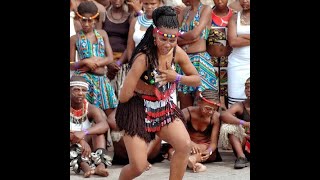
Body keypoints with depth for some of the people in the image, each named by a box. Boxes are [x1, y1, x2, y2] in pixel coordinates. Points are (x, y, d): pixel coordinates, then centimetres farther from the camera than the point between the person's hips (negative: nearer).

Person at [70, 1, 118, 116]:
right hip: (84, 79, -3)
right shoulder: (75, 39, 2)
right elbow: (71, 65, 2)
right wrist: (85, 62, -16)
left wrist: (95, 64, -12)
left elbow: (110, 58, 3)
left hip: (102, 79, 3)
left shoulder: (102, 34, 9)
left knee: (110, 113, -1)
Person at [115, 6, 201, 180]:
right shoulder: (144, 58, -26)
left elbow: (197, 80, 5)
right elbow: (124, 97, -26)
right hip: (138, 111, -5)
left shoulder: (177, 53, -8)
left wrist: (176, 78, -13)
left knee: (185, 145, -15)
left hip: (164, 108, 6)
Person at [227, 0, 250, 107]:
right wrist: (247, 39, -6)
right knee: (235, 101, -6)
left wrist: (242, 37, -8)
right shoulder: (235, 18, 11)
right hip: (238, 64, 1)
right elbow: (232, 41, -3)